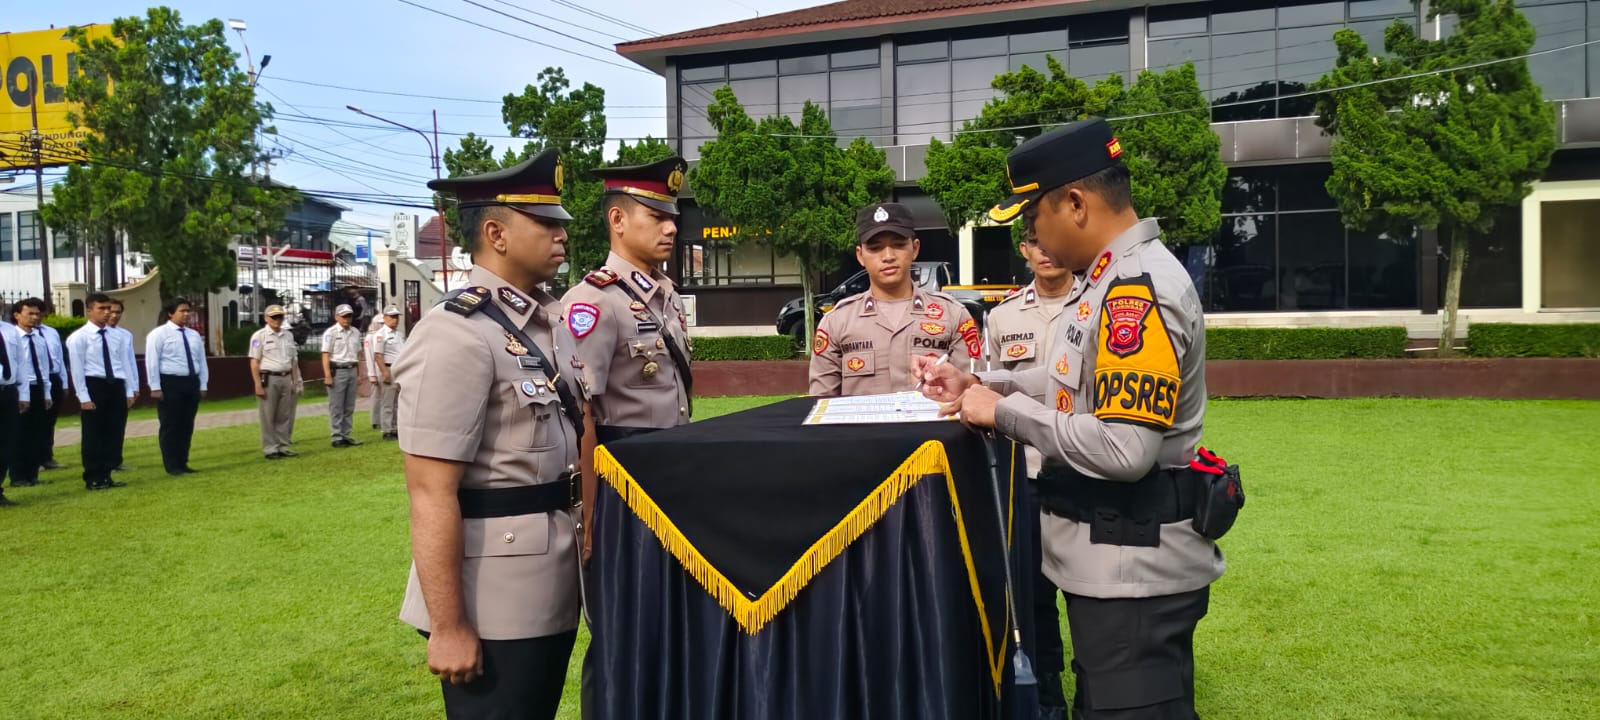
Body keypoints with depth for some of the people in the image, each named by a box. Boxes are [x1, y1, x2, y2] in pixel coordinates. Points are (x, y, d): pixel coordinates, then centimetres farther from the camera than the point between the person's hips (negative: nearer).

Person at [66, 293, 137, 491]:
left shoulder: (118, 336, 10)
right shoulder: (78, 337, -6)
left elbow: (126, 363, 10)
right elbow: (77, 369, -8)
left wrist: (129, 391, 5)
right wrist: (84, 397, -12)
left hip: (116, 386, 5)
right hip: (94, 386, -5)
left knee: (115, 433, 8)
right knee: (93, 435, 1)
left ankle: (106, 475, 19)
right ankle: (93, 479, 10)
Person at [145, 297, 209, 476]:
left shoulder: (194, 335, 14)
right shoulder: (159, 334, -5)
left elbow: (201, 361, 15)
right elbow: (152, 362, -9)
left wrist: (203, 385, 9)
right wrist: (155, 387, -14)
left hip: (191, 383, 6)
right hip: (169, 383, -6)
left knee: (187, 425, 9)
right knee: (170, 425, -1)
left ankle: (182, 463, 17)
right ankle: (172, 466, 5)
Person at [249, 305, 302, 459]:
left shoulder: (288, 335, 14)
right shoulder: (260, 336, -3)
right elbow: (254, 362, -7)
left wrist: (295, 381, 11)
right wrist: (258, 384, -13)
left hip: (286, 378, 5)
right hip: (268, 378, -5)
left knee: (285, 416, 7)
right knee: (268, 416, -2)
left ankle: (283, 446, 14)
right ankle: (270, 449, 3)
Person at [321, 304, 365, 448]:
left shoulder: (355, 332, 13)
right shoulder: (330, 332, -5)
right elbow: (325, 355, -9)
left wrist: (359, 374, 13)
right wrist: (327, 375, -16)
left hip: (352, 371, 6)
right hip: (337, 371, -6)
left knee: (349, 407, 8)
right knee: (336, 407, -3)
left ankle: (346, 435, 14)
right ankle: (337, 438, 1)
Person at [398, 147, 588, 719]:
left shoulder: (552, 320, 8)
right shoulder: (456, 335, -18)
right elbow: (431, 492, -20)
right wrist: (449, 627, -20)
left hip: (553, 579, 8)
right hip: (493, 593, -8)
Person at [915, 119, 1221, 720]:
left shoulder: (1137, 291, -24)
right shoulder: (1112, 278, 10)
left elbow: (1123, 449, -31)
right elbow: (1077, 385, 22)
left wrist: (1003, 412, -20)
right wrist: (978, 385, 11)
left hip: (1135, 570, -10)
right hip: (1106, 559, 10)